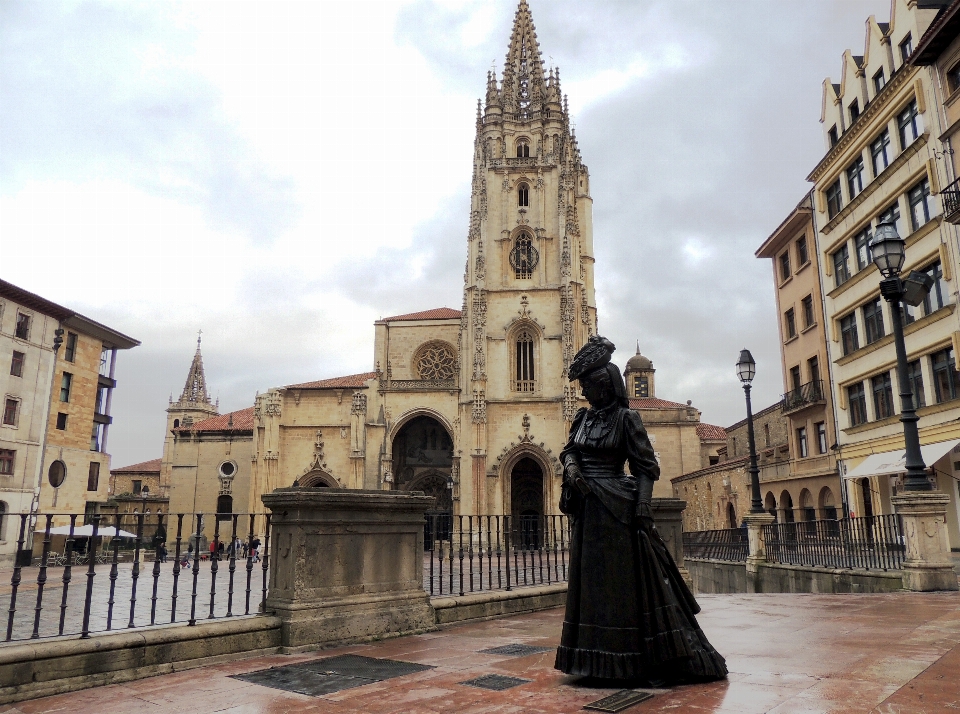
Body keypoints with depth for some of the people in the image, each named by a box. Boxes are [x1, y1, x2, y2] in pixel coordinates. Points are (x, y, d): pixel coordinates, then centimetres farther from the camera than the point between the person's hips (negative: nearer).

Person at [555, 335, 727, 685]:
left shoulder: (626, 418, -7)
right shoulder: (583, 418, 11)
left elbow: (646, 467, -10)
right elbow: (569, 450, 15)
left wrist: (643, 507, -19)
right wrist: (571, 467, -8)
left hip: (617, 507, -7)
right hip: (587, 510, 7)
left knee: (628, 581, -2)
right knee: (592, 582, 11)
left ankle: (654, 661, 11)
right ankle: (600, 659, 22)